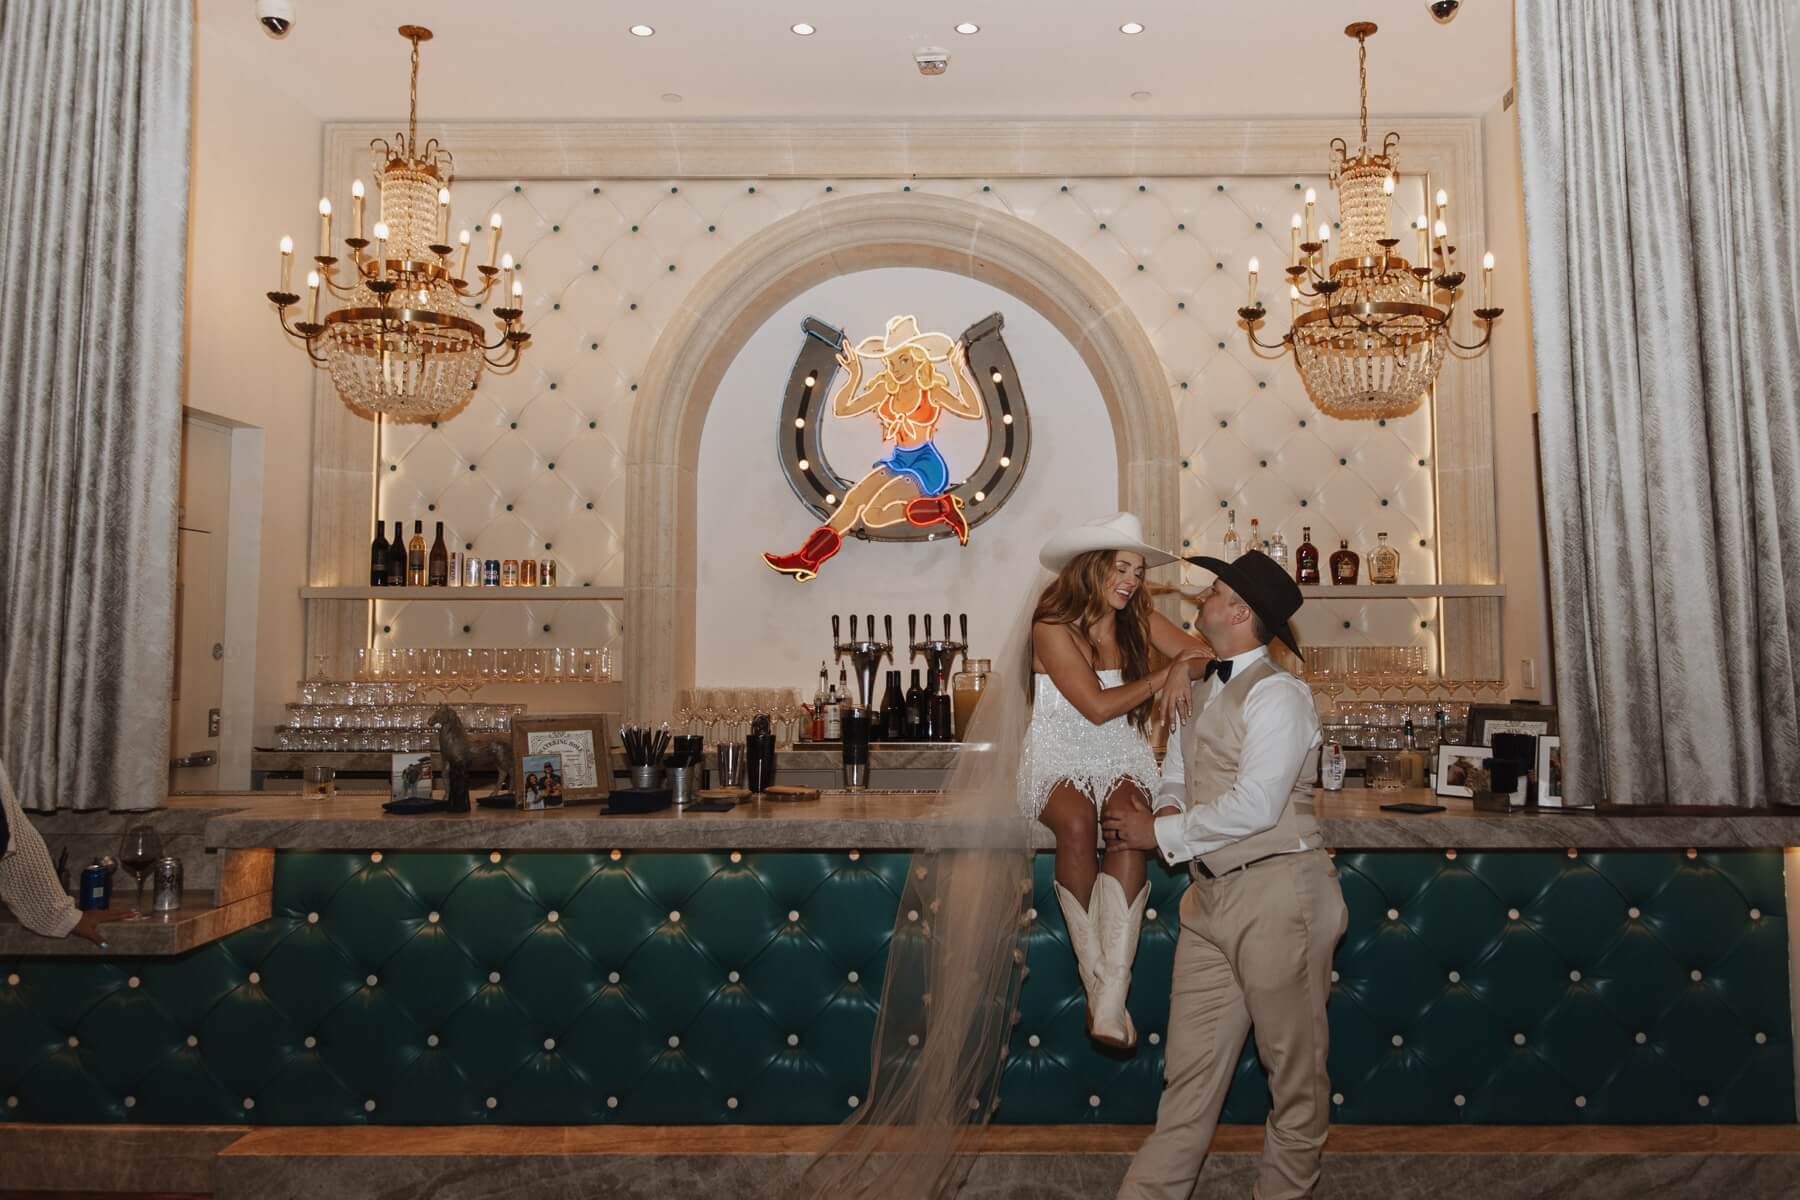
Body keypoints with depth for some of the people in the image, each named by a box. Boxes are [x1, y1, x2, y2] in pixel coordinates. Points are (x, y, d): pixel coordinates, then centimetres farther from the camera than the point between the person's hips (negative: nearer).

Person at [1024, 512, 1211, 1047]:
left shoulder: (1140, 620, 6)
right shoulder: (1053, 626, -7)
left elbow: (1205, 656, -4)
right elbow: (1096, 707, -13)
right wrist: (1164, 676, -8)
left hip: (1122, 759, 3)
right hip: (1060, 757, -2)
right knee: (1077, 823, -35)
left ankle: (1110, 1002, -34)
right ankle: (1098, 983, -25)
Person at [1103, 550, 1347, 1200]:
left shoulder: (1277, 693, -12)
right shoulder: (1196, 695, 14)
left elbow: (1254, 806, -20)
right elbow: (1175, 779, 21)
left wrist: (1161, 834, -11)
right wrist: (1168, 812, -2)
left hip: (1275, 891, -7)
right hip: (1210, 897, 8)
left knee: (1293, 1065, 9)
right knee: (1191, 1066, 11)